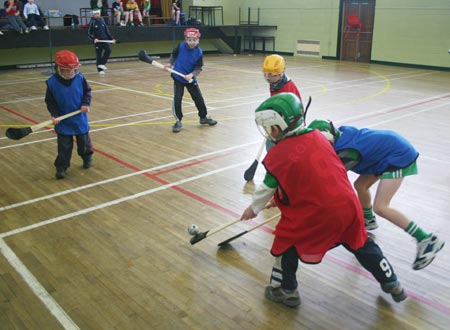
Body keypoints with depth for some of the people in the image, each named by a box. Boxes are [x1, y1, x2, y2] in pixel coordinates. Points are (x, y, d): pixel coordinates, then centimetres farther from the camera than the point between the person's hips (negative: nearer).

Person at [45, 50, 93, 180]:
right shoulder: (52, 82, -13)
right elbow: (50, 101, -5)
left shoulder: (80, 78, -10)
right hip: (63, 121, -1)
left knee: (84, 141, 16)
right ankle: (61, 167, 13)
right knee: (64, 145, 2)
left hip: (80, 119, 2)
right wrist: (54, 114, -17)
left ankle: (87, 157, 42)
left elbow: (87, 91, 3)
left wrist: (86, 104, -12)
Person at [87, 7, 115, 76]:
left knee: (108, 50, -22)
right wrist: (94, 38, -17)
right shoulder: (92, 22, -2)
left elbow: (107, 31, 17)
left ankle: (102, 63, -10)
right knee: (99, 55, 2)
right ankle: (100, 70, 11)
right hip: (97, 41, -3)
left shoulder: (102, 21, 9)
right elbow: (89, 33, -1)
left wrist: (111, 38, 13)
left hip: (105, 39, 3)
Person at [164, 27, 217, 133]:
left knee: (199, 98, 9)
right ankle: (178, 121, 9)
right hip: (178, 77, -1)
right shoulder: (180, 46, -13)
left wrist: (191, 75, -25)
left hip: (191, 79, 1)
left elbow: (199, 68, -11)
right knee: (177, 99, -5)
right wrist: (170, 64, -7)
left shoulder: (199, 52, -13)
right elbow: (173, 55, 5)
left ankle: (203, 117, 30)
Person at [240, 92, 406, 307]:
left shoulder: (278, 155, -9)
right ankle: (391, 283, 40)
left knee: (286, 241, 15)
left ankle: (286, 290, 25)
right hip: (348, 204, 6)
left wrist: (254, 208, 23)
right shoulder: (318, 137, 7)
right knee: (360, 243, 25)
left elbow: (268, 187, 4)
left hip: (316, 214, -6)